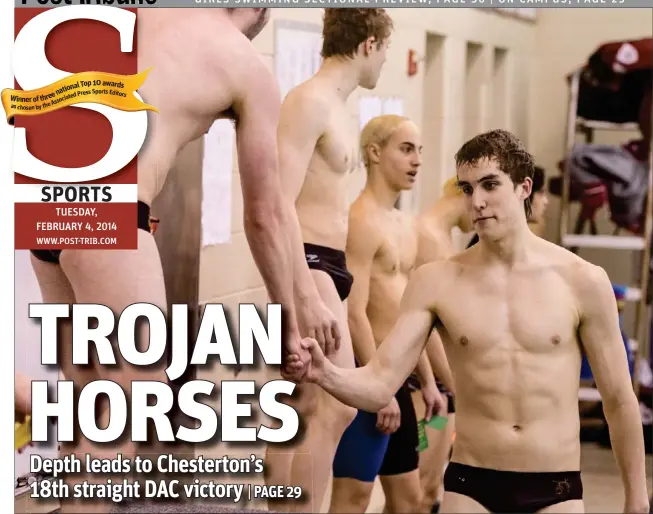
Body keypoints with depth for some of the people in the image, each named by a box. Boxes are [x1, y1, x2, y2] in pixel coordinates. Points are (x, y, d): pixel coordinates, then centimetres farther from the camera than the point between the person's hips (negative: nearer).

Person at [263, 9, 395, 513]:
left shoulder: (337, 108, 17)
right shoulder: (308, 102, -13)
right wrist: (306, 293, -28)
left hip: (329, 265, 10)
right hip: (307, 264, -10)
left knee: (300, 409, 12)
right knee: (337, 405, -17)